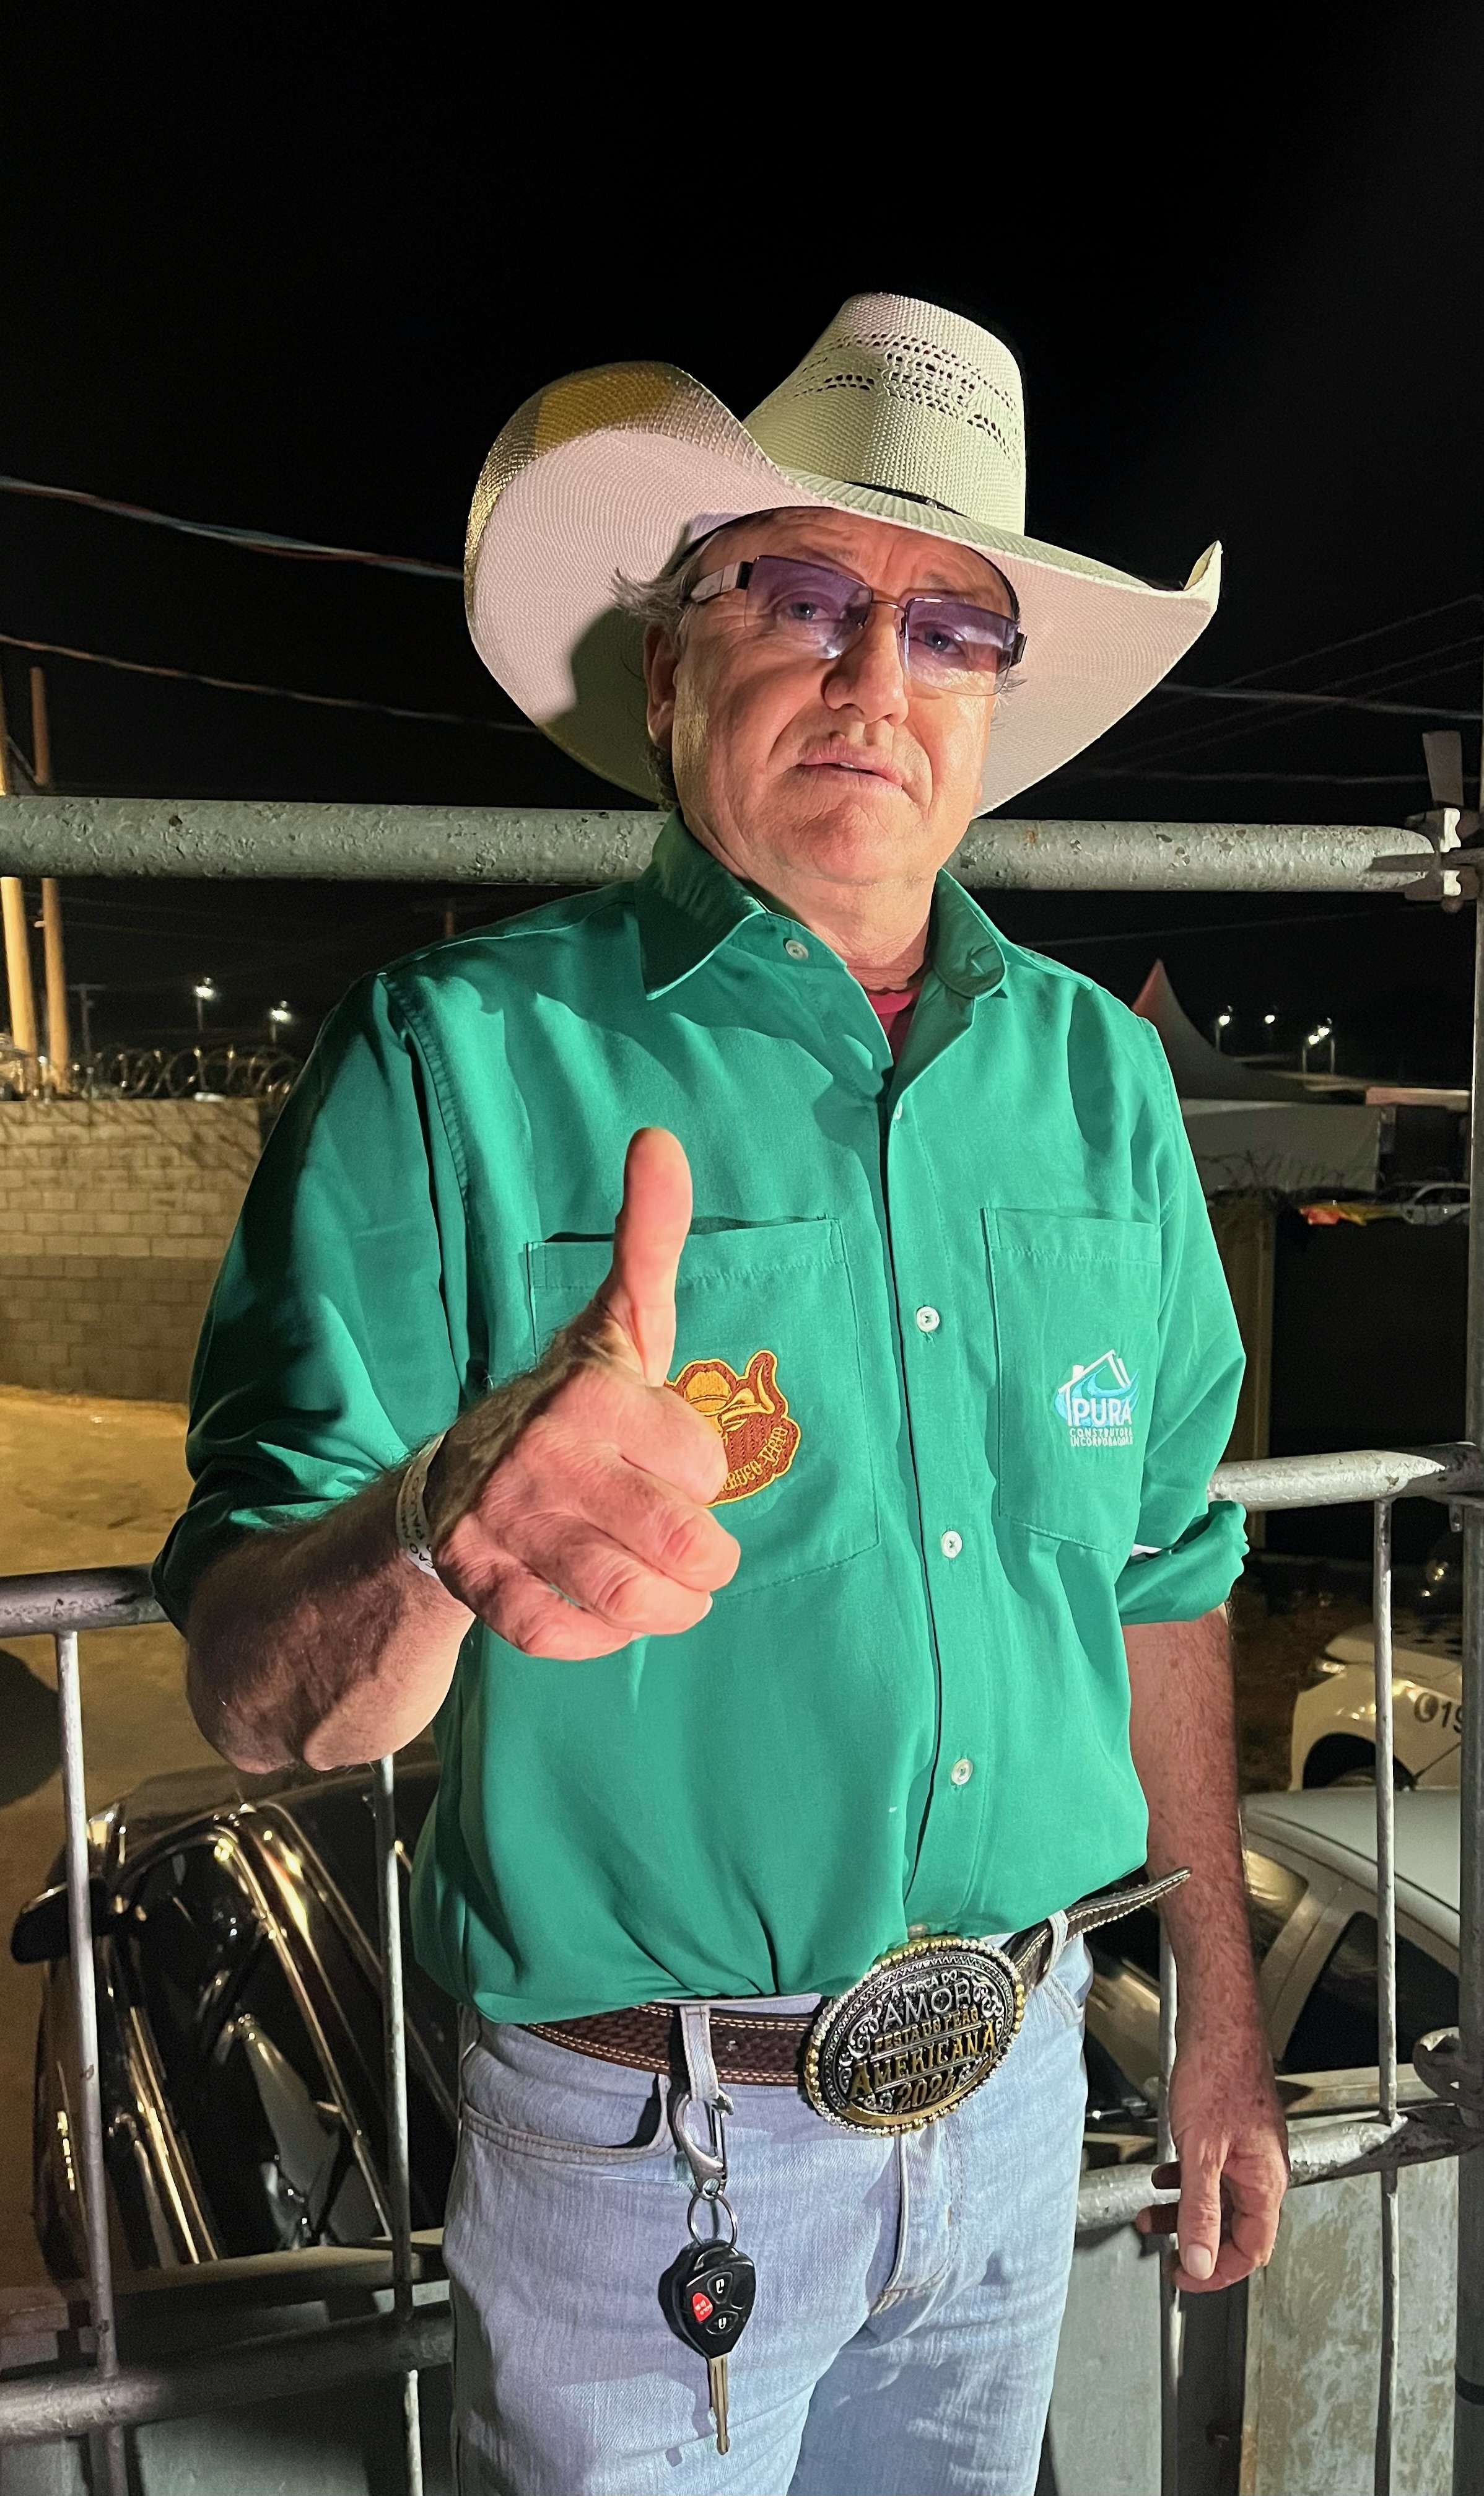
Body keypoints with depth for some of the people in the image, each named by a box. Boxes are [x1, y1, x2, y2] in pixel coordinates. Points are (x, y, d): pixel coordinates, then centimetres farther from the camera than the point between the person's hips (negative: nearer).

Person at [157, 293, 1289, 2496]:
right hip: (647, 2141, -4)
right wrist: (442, 1525, -41)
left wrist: (1224, 2016, 11)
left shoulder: (1102, 1076, -1)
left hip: (1020, 2084, 5)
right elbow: (254, 1695, -19)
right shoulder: (460, 1063, -16)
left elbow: (1163, 1571, 7)